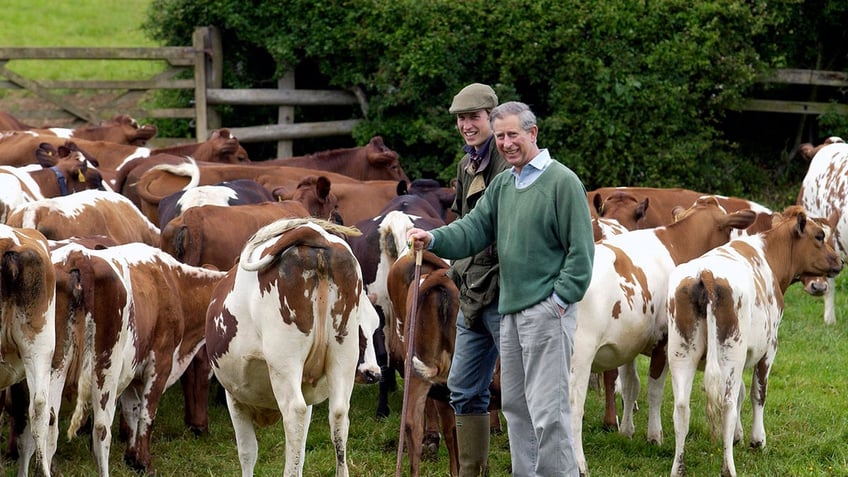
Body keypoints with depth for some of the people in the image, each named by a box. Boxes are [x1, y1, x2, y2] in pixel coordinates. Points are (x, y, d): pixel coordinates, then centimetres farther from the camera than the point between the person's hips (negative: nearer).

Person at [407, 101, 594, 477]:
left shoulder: (562, 181, -8)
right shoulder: (502, 184, 15)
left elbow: (581, 249, -11)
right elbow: (475, 228, 10)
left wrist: (560, 299, -15)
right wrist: (434, 239, -8)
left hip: (547, 310, -8)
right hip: (511, 311, 8)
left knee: (547, 407, -9)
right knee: (515, 404, 13)